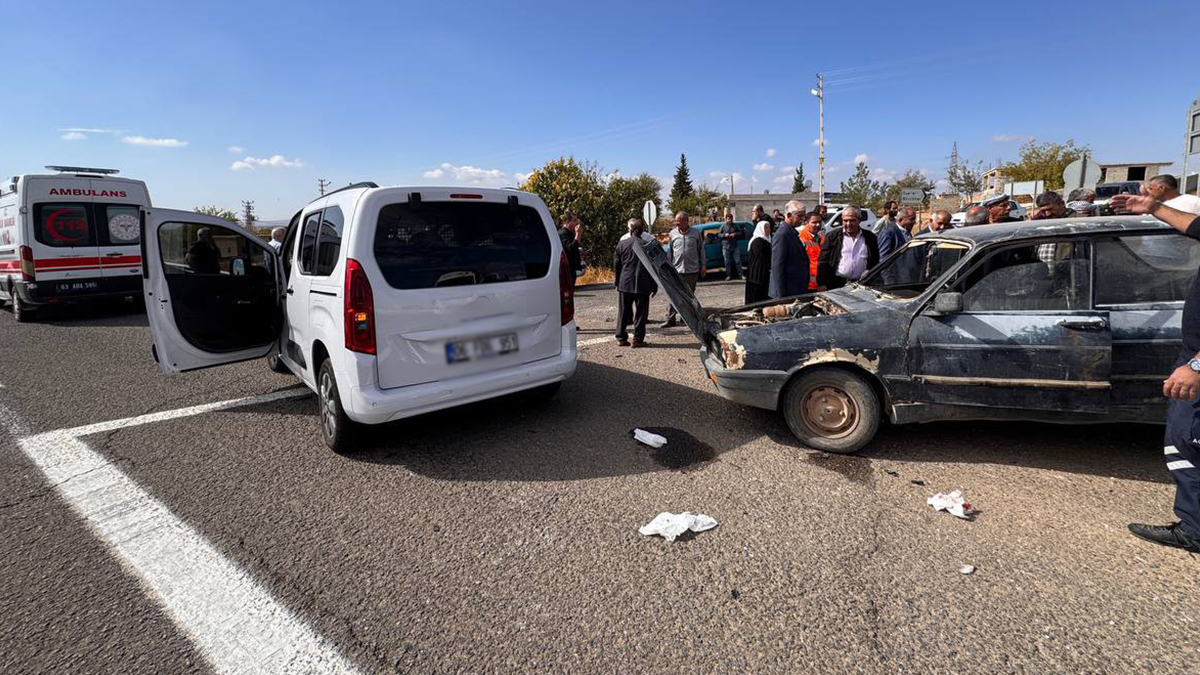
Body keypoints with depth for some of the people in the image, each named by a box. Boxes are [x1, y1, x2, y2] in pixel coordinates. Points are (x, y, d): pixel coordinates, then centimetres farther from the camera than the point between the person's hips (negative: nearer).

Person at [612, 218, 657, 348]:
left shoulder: (622, 244, 1)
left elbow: (616, 265, 5)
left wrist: (617, 282, 16)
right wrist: (654, 286, 6)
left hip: (625, 284, 2)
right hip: (643, 285, -2)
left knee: (623, 312, 10)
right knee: (640, 312, 5)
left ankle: (621, 338, 13)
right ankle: (638, 339, 4)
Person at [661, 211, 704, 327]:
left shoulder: (695, 232, 3)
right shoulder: (673, 233, 4)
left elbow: (701, 249, 9)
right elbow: (669, 251, 9)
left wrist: (703, 265, 6)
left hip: (692, 270, 0)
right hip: (677, 270, 0)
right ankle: (670, 319, 0)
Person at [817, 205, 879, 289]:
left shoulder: (870, 237, 12)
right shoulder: (832, 236, 5)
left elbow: (875, 263, 14)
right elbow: (822, 262, 1)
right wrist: (822, 284, -8)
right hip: (836, 285, -1)